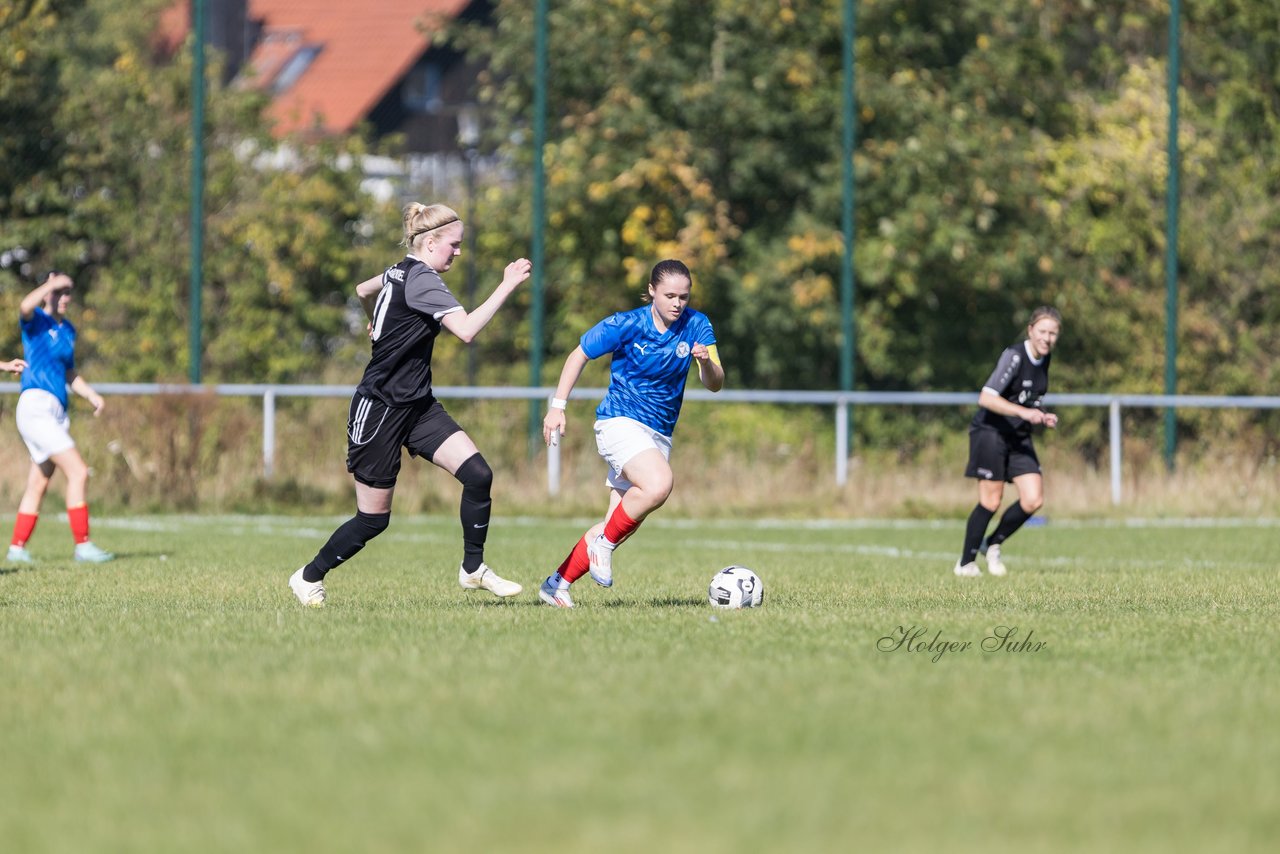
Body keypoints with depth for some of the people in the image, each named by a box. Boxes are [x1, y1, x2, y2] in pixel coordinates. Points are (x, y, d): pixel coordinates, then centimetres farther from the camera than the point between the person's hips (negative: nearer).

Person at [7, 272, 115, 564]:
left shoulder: (68, 329, 17)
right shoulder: (36, 320, -5)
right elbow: (25, 307, -31)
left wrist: (91, 394, 12)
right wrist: (51, 283, -28)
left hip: (57, 413, 8)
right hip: (36, 405, -8)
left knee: (38, 485, 11)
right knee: (78, 472, -15)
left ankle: (17, 548, 18)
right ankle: (82, 545, -13)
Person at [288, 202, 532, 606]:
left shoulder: (403, 273, 11)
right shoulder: (422, 281, -19)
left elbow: (363, 290, 33)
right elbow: (467, 329, -31)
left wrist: (379, 325, 52)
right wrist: (507, 286, -30)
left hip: (417, 406, 9)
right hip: (380, 409, -9)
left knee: (478, 474, -8)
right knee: (374, 518, 0)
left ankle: (473, 569, 4)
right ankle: (309, 578, 20)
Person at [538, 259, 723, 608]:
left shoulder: (696, 326, -4)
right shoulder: (626, 325, -12)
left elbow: (715, 384, -8)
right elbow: (579, 356, 0)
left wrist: (706, 361, -31)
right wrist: (557, 406, -6)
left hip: (659, 434, 5)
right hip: (620, 421, -5)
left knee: (621, 524, 4)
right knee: (658, 484, -33)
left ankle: (557, 584, 16)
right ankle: (603, 543, -12)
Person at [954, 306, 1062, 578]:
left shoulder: (1044, 359, 8)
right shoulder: (1014, 356, -17)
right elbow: (986, 398, -25)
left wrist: (1043, 418, 5)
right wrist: (1023, 412, -31)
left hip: (1019, 438, 7)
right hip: (990, 432, -7)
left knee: (1033, 500, -6)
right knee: (990, 502, -8)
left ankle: (994, 545, 15)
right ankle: (966, 563, 7)